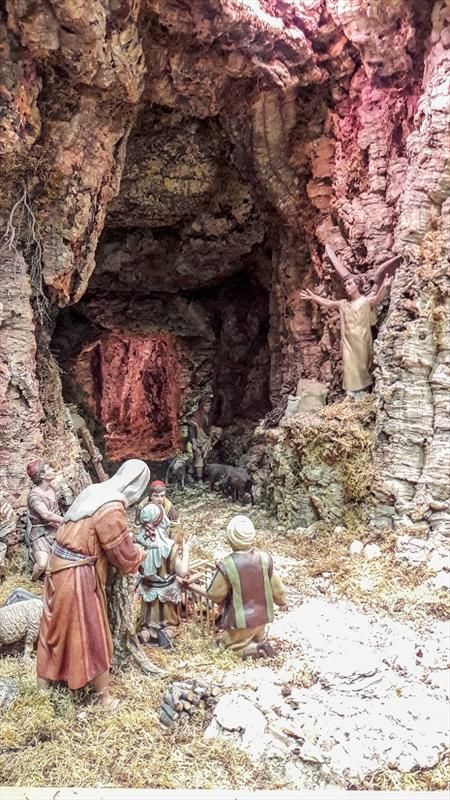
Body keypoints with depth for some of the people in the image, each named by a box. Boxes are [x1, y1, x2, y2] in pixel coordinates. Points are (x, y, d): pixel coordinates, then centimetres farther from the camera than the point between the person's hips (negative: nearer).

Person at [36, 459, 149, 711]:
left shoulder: (95, 491, 0)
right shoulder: (112, 509, -26)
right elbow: (124, 555, -17)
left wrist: (127, 537, 15)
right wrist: (140, 553, 3)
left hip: (60, 565, 9)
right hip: (78, 574, -9)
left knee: (57, 623, 25)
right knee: (92, 634, 8)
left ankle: (45, 677, 45)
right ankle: (104, 696, 24)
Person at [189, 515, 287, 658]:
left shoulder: (227, 565, -26)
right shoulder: (264, 558, -15)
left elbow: (215, 595, -11)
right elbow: (276, 586, -2)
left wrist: (196, 588, 6)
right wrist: (282, 602, 19)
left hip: (241, 621, -4)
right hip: (261, 616, 5)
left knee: (229, 644, 19)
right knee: (255, 639, 30)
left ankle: (255, 649, -5)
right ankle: (258, 645, 0)